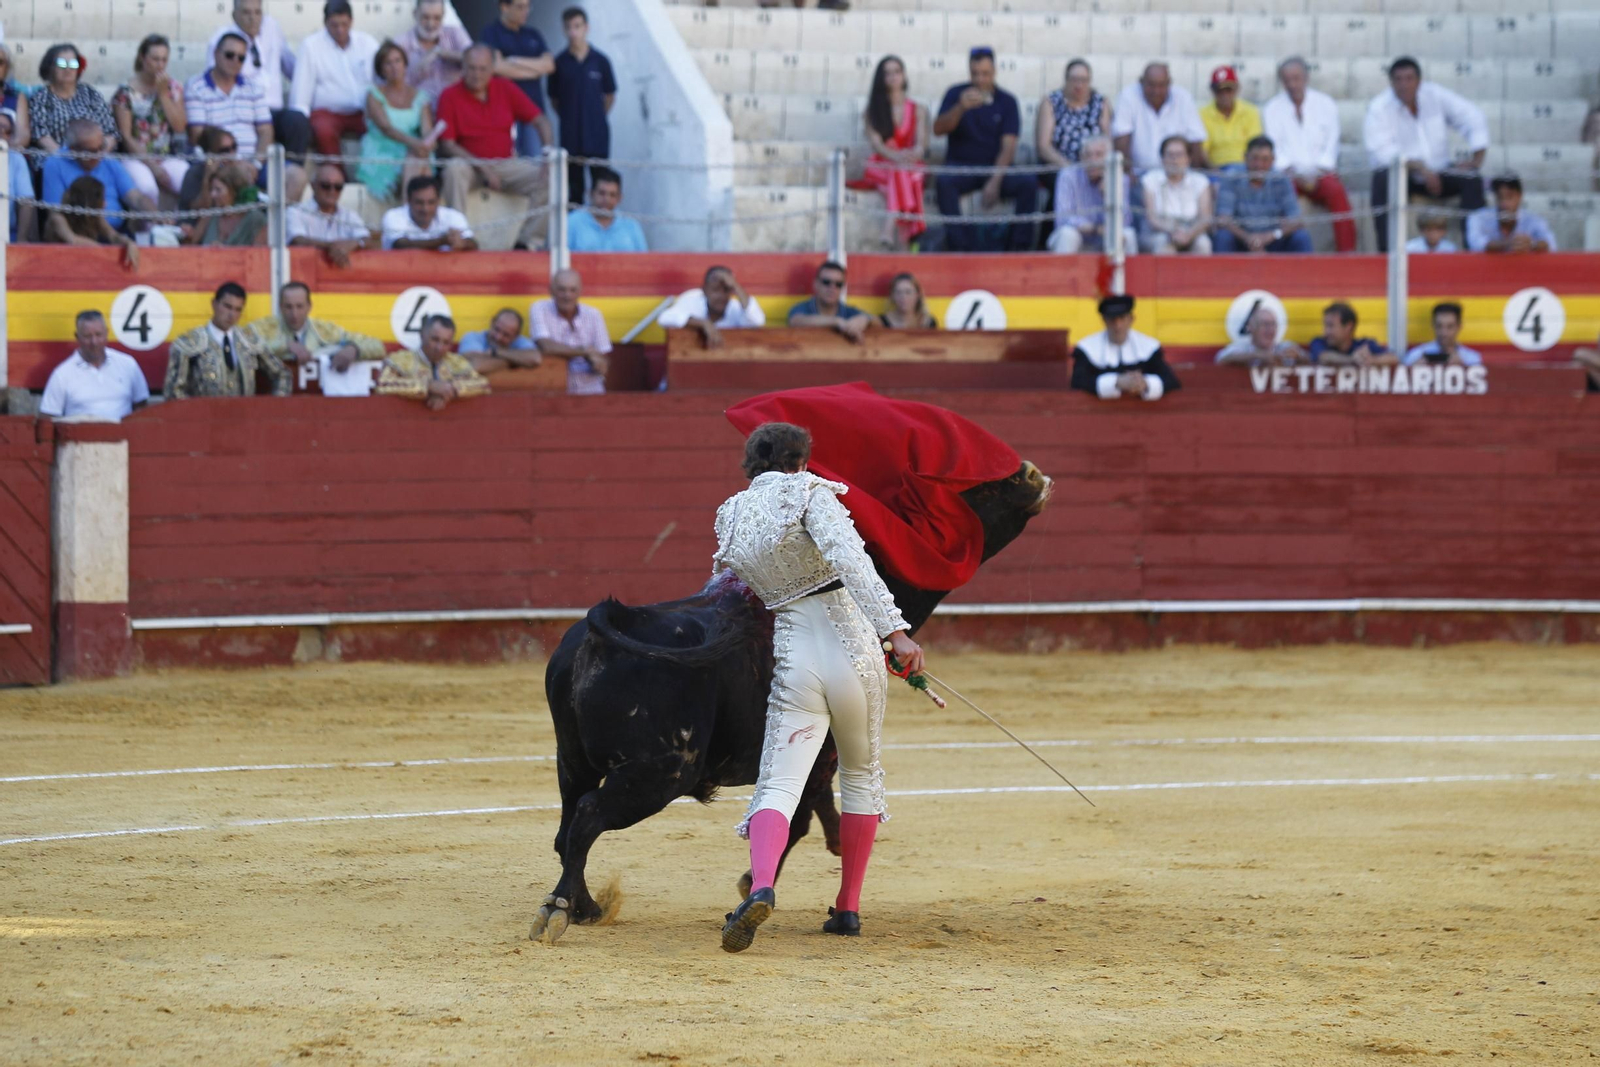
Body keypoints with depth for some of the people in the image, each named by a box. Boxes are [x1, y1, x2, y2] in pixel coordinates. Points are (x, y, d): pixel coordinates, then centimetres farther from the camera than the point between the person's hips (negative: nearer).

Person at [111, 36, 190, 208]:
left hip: (168, 157, 3)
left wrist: (163, 93, -4)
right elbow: (126, 136, -4)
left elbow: (180, 127, 1)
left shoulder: (173, 87, 10)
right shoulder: (127, 92, -1)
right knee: (147, 189, -36)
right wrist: (152, 166, -12)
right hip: (136, 158, -3)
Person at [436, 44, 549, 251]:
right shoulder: (451, 96, -6)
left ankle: (526, 240, -13)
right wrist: (481, 166, -20)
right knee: (454, 169, -37)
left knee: (545, 176, -19)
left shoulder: (505, 90, 3)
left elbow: (539, 119, 3)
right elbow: (447, 144, -10)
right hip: (469, 164, -3)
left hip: (505, 164, 3)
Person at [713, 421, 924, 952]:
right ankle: (847, 908, 21)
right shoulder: (807, 493, -6)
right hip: (853, 645, -2)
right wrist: (895, 631, -28)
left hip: (793, 661, 2)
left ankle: (761, 886, -34)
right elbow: (851, 561, -21)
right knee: (861, 775, 19)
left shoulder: (731, 518, 8)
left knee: (779, 786, -5)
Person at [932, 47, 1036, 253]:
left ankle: (1020, 248, -24)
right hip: (960, 165, -1)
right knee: (944, 182, -34)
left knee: (1028, 183, -28)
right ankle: (961, 246, -37)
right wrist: (961, 108, -25)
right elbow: (938, 130, -7)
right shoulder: (956, 95, 5)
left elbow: (1008, 147, -5)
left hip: (995, 167, 1)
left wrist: (995, 180, -20)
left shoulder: (1006, 102, 3)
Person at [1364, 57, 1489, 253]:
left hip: (1439, 173, 3)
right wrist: (1420, 167, -31)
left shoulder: (1435, 95, 0)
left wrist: (1477, 159, -9)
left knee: (1473, 180, -23)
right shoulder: (1379, 107, -10)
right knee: (1383, 178, -36)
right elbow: (1381, 151, -23)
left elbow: (1474, 118, 2)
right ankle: (1386, 249, -38)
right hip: (1403, 175, -3)